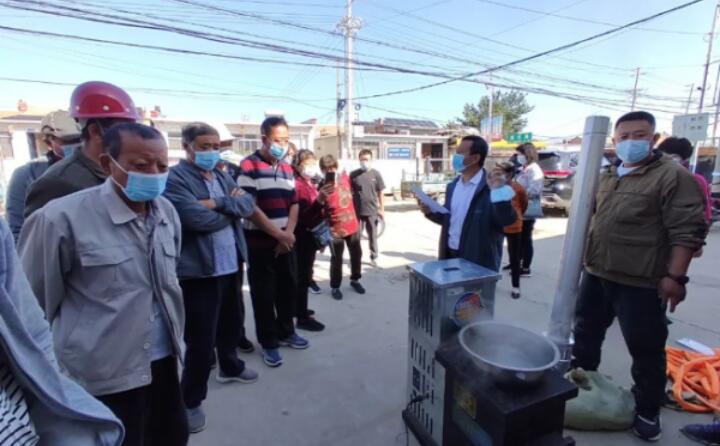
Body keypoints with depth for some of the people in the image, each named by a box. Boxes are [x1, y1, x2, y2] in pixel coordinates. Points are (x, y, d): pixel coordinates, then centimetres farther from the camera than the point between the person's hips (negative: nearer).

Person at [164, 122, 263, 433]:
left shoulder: (222, 176, 11)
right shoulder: (174, 179, -12)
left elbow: (249, 205, -1)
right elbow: (199, 219, -24)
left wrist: (218, 203, -18)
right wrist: (232, 208, -7)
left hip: (231, 264, 7)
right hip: (199, 270, -7)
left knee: (232, 322, 23)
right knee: (201, 339, 4)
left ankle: (230, 368, 49)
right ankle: (190, 401, 26)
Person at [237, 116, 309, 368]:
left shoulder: (287, 169, 11)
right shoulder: (249, 166, -10)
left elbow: (293, 204, 11)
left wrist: (289, 233, -4)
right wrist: (278, 234, -16)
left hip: (286, 240, 6)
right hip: (260, 242, -6)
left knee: (288, 288, 14)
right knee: (264, 294, 5)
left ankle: (286, 332, 33)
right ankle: (268, 342, 21)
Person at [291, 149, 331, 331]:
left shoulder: (309, 184, 14)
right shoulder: (297, 185, -14)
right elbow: (300, 214, -26)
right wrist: (319, 201, -36)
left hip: (310, 236, 9)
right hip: (302, 237, -9)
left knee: (303, 275, 15)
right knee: (303, 276, -5)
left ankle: (299, 309, 27)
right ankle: (303, 317, 2)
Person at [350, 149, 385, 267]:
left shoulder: (376, 174, 0)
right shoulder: (353, 174, -1)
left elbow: (380, 193, 3)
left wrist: (382, 209, 0)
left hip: (372, 211, 0)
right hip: (357, 211, 0)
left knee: (373, 236, 10)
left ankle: (374, 257, 23)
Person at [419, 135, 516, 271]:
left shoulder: (491, 186, -14)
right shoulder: (452, 186, 8)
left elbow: (508, 220, -22)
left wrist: (498, 190, -34)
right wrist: (431, 212, -3)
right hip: (449, 256, 6)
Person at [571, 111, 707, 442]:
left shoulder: (673, 176, -10)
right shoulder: (607, 176, 12)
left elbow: (687, 231, -15)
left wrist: (675, 276, -20)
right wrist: (583, 254, 18)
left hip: (640, 282, -7)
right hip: (596, 274, 7)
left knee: (645, 349, 7)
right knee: (586, 332, 20)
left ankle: (647, 411, 25)